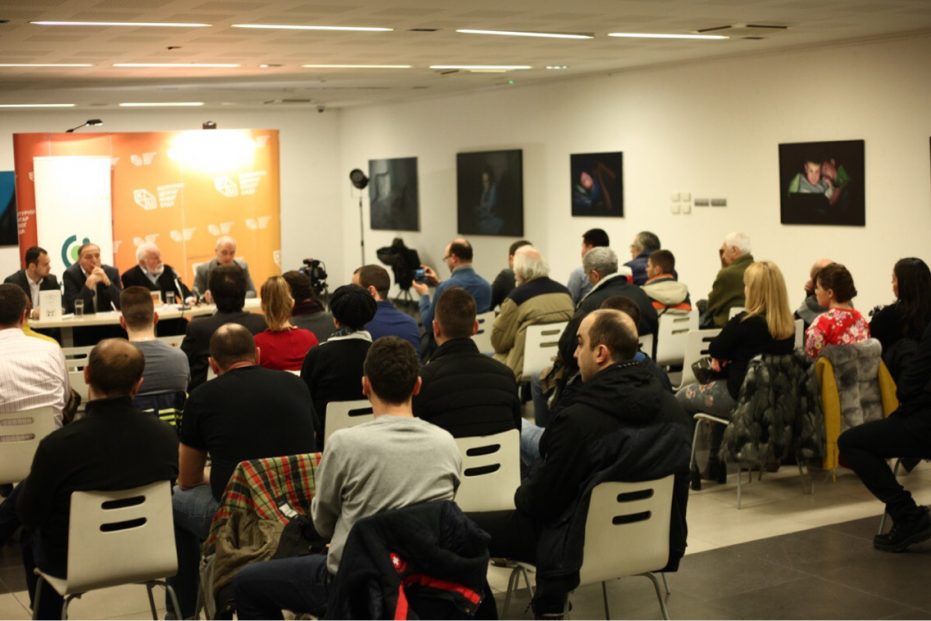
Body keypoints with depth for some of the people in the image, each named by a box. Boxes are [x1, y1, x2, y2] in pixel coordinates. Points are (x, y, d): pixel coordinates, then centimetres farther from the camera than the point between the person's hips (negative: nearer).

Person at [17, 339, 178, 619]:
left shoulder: (57, 445, -30)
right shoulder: (166, 435, -19)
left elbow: (28, 517, -14)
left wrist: (27, 485, 8)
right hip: (145, 552, 4)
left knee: (32, 541, 31)